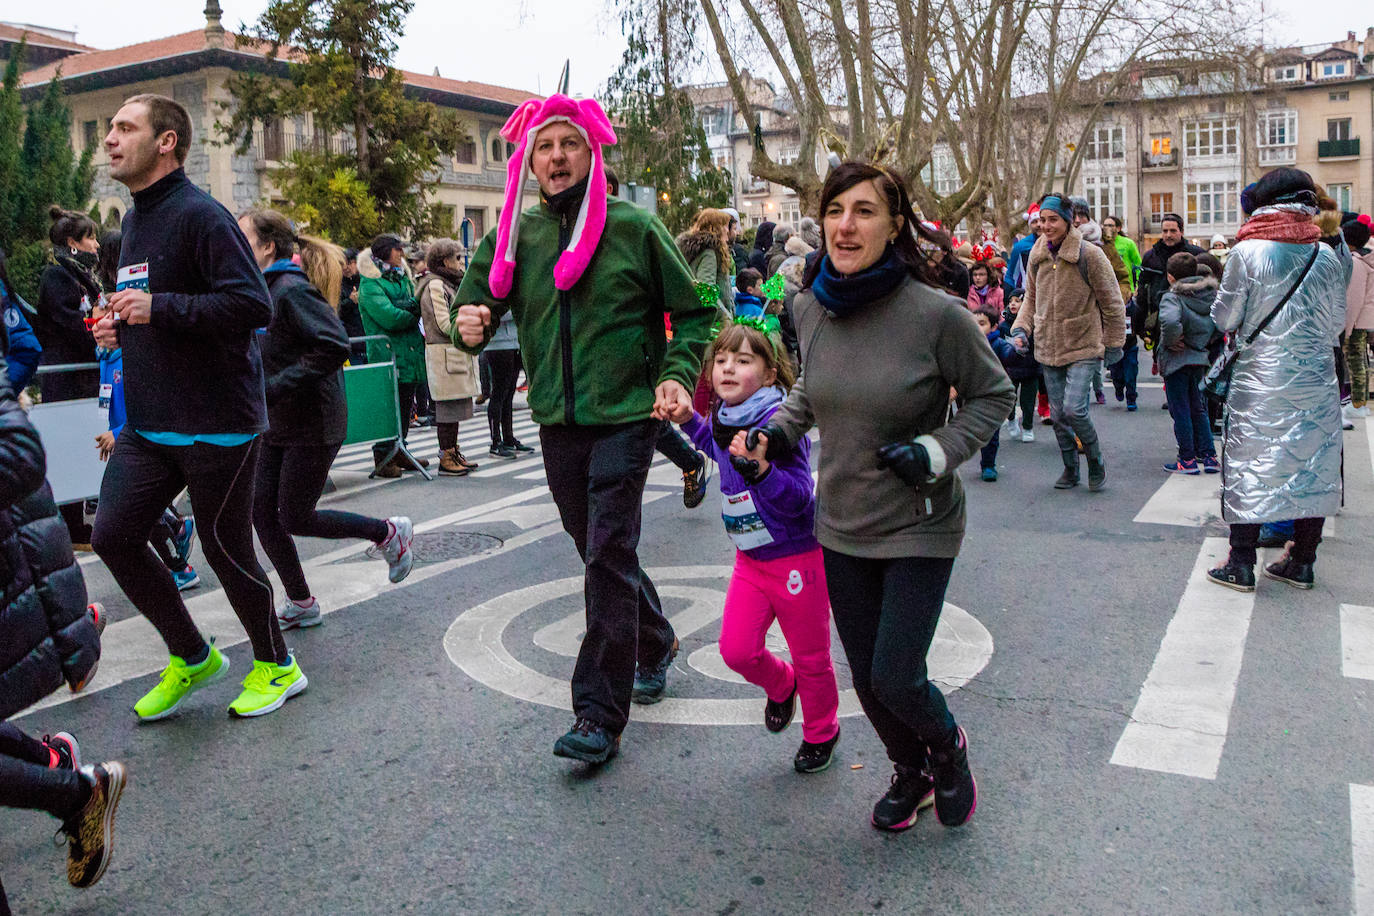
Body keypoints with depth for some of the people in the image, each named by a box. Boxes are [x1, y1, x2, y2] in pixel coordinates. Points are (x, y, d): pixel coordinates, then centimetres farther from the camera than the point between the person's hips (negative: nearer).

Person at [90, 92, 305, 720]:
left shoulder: (199, 215, -12)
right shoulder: (134, 221, 17)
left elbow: (252, 305, -23)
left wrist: (158, 308, -24)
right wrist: (121, 328, 10)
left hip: (217, 426, -8)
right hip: (148, 426, 9)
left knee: (226, 552, 2)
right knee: (112, 536, 1)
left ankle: (276, 666, 25)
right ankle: (190, 657, 21)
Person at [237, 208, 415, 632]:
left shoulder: (292, 290, -17)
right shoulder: (262, 290, 10)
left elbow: (334, 346, -28)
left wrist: (273, 387, -25)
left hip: (312, 425, -9)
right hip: (277, 424, 9)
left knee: (294, 519, -1)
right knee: (263, 514, 6)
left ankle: (389, 533, 18)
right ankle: (300, 604, 20)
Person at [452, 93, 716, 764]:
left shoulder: (634, 227, -4)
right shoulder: (513, 236, 5)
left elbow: (692, 314, 3)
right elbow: (474, 301, 10)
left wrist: (676, 375, -13)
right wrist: (470, 327, -14)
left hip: (625, 416, -4)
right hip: (557, 422, 5)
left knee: (608, 558, -9)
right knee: (599, 552, 16)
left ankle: (600, 715, -2)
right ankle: (656, 644, 41)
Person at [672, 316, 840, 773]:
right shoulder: (723, 418, 0)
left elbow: (799, 500, -27)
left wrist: (764, 471, -42)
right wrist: (691, 421, 14)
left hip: (797, 558, -6)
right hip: (750, 560, 6)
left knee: (810, 657, 10)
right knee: (736, 649, 1)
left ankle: (821, 731, 35)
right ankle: (780, 685, 34)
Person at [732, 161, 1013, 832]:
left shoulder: (936, 313, -20)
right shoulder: (810, 306, -5)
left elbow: (992, 393, -5)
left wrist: (938, 450, -20)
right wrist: (777, 431, -2)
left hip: (919, 528, -5)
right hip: (841, 526, 5)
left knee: (896, 679, -6)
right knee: (866, 679, 14)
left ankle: (948, 746, 31)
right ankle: (910, 772, 45)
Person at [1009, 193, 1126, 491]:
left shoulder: (1089, 254, -10)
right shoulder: (1037, 255, 5)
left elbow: (1111, 302, -3)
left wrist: (1113, 343, 0)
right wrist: (1021, 328, 3)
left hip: (1083, 346, -5)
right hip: (1048, 348, 5)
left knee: (1073, 409, -16)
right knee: (1057, 414, 9)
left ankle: (1096, 460, 9)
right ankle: (1070, 469, 26)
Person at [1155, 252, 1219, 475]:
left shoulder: (1172, 298, -17)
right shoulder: (1211, 295, 4)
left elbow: (1170, 322, -36)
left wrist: (1171, 342, -19)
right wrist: (1206, 341, 11)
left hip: (1176, 360, -6)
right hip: (1200, 359, 6)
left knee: (1180, 411, 3)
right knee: (1198, 409, 17)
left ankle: (1188, 459, 7)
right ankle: (1208, 456, 17)